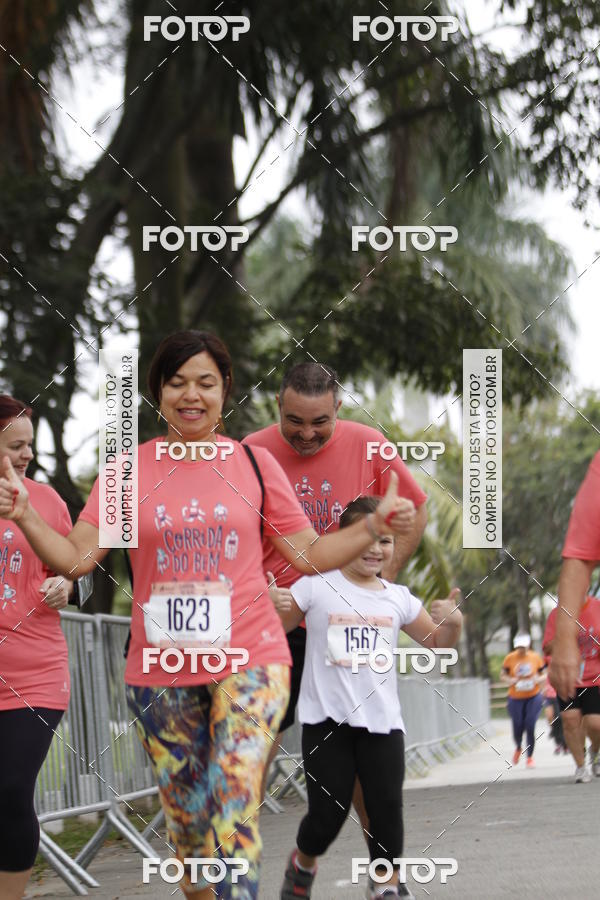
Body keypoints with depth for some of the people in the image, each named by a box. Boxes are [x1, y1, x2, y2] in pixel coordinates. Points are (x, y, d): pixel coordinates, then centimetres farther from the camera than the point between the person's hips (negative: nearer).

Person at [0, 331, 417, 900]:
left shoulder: (254, 464, 4)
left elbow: (311, 555, 7)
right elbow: (74, 558, -2)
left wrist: (375, 525, -7)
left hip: (249, 661, -1)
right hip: (159, 671, 2)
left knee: (234, 792, -21)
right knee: (184, 815, 9)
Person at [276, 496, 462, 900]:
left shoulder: (397, 598, 8)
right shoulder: (317, 586, -1)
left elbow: (438, 641, 18)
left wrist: (452, 620, -4)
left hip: (382, 720, 3)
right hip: (327, 719, -3)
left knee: (387, 805, -3)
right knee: (328, 812, -2)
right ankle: (302, 864, 27)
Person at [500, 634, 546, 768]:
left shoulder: (536, 657, -3)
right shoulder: (510, 659, -5)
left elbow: (543, 675, 7)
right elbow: (503, 676, 4)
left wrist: (537, 680, -15)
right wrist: (511, 681, -17)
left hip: (533, 697, 0)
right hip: (515, 698, 0)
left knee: (530, 727, -8)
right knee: (517, 728, -1)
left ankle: (530, 757, 10)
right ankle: (518, 749, 34)